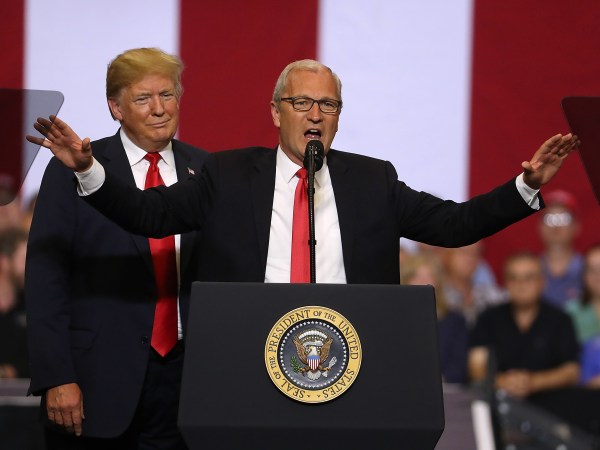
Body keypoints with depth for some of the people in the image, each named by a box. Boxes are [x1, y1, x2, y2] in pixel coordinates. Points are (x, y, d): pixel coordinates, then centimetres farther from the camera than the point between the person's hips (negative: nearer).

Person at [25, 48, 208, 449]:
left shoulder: (204, 170, 9)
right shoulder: (73, 171, -1)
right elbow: (45, 279, -5)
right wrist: (56, 378, -12)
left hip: (183, 373, 3)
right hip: (100, 381, -3)